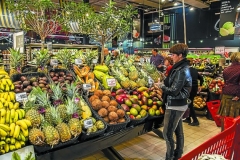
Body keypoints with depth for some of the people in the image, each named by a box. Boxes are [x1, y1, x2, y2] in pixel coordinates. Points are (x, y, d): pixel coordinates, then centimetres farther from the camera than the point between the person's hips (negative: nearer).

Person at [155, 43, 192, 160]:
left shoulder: (181, 71, -22)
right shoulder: (183, 67, 7)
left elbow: (174, 91, -23)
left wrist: (160, 86, -10)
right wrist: (163, 83, -1)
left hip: (175, 106, -10)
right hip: (179, 104, 10)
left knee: (167, 133, 0)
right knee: (178, 130, 21)